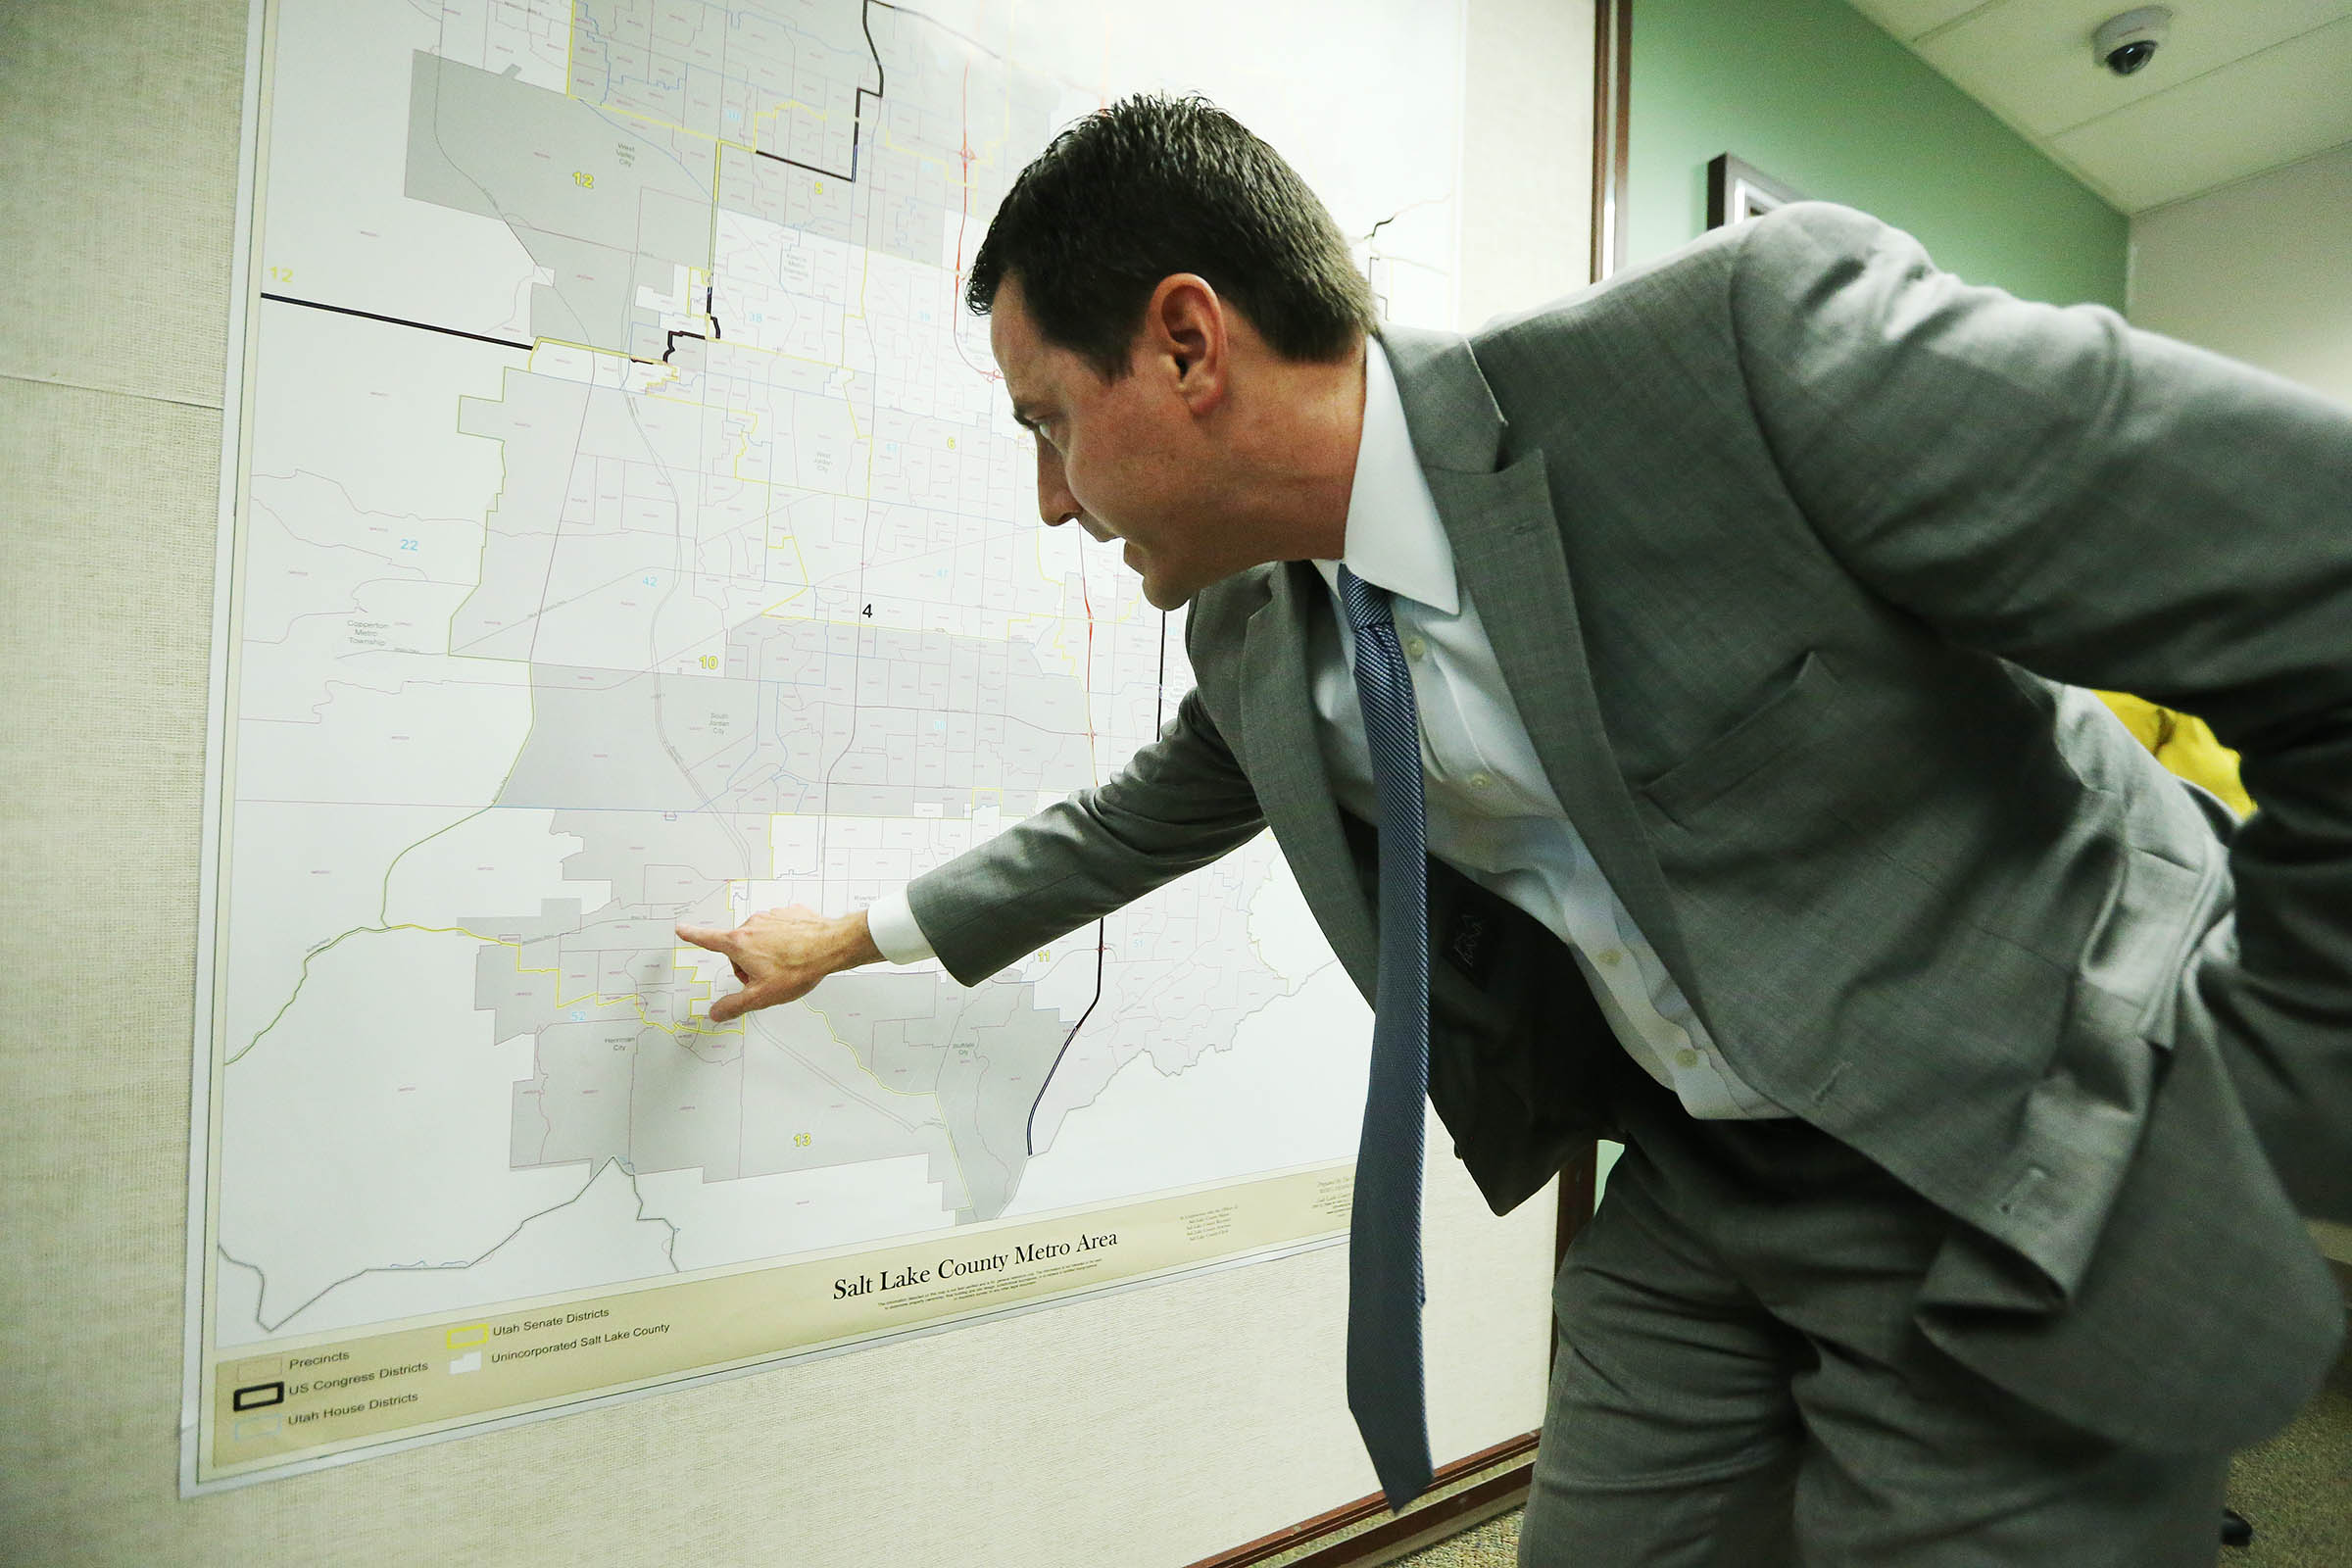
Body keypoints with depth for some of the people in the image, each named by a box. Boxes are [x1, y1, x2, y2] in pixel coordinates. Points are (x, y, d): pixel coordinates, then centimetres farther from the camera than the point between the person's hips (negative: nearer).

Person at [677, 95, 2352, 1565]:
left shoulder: (1754, 340, -26)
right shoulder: (1252, 639, -3)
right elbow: (1135, 822, 14)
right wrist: (859, 932, 22)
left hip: (2033, 1195, -4)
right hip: (1698, 1184, 6)